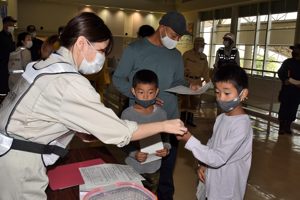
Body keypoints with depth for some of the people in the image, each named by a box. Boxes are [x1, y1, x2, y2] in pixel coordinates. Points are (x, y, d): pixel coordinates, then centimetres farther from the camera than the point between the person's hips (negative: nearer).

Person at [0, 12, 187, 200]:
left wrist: (85, 132, 8)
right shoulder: (70, 83, -26)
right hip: (20, 159, -9)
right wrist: (164, 125, -13)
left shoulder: (49, 64, 4)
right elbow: (120, 131, -25)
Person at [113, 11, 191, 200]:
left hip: (170, 118, 4)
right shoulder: (135, 49, -7)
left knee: (167, 164, 15)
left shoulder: (176, 55, 9)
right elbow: (118, 78, -4)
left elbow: (178, 82, 14)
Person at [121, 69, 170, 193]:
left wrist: (166, 148, -15)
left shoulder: (161, 113, -7)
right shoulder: (127, 114, -16)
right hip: (133, 167, -2)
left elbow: (165, 136, 5)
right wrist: (134, 153, -25)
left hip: (154, 167, 3)